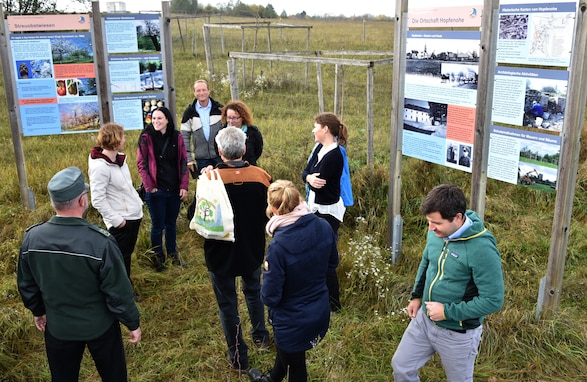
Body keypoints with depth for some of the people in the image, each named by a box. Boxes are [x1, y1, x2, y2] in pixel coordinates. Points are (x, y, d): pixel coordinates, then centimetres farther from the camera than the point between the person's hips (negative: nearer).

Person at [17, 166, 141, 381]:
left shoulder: (31, 238, -14)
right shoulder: (100, 242, -29)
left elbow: (26, 284, 2)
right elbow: (118, 291, -20)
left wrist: (38, 311, 20)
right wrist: (133, 323, -4)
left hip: (57, 327, 4)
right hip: (100, 327, -4)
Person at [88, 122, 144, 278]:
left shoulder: (120, 158, 6)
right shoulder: (99, 167, -22)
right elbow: (98, 200, -23)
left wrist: (138, 203, 11)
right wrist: (116, 220, -20)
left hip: (134, 215, 9)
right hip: (121, 222, -9)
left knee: (127, 254, 21)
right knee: (121, 259, 4)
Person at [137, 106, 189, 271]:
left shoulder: (176, 137, 3)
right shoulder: (146, 137, -6)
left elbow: (183, 162, 4)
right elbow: (141, 163, -7)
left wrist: (184, 186, -2)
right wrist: (149, 186, -12)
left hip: (174, 189, 3)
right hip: (156, 190, -3)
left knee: (171, 224, 16)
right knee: (158, 225, 6)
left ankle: (172, 253, 33)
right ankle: (158, 257, 23)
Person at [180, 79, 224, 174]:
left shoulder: (219, 109, 2)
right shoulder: (189, 112, 3)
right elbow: (185, 136, 4)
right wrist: (188, 159, -1)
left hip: (220, 156, 0)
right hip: (201, 158, 1)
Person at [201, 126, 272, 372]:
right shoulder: (261, 176, -15)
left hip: (221, 253, -3)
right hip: (252, 250, 3)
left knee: (228, 303, 13)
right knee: (253, 291, 28)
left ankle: (238, 357, 25)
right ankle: (260, 337, 46)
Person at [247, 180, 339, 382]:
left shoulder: (278, 246, -33)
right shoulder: (324, 227, -15)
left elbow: (270, 297, -24)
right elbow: (332, 264, 3)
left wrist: (268, 273, -7)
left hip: (293, 324, -6)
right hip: (320, 314, 6)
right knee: (286, 350, 35)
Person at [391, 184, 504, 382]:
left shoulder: (482, 249, -31)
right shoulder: (437, 232, -9)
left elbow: (493, 300, -26)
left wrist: (448, 312, -23)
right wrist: (417, 296, 9)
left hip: (458, 333, -6)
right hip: (424, 319, 6)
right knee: (401, 366, 16)